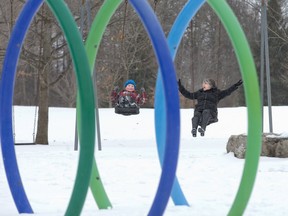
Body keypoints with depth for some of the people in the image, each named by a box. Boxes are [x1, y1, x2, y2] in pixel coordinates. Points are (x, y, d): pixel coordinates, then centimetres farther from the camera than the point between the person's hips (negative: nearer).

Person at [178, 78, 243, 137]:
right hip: (199, 111, 2)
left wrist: (235, 86, 7)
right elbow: (189, 95, 31)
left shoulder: (216, 93, 22)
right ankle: (194, 129, -59)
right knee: (196, 115, -33)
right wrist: (180, 87, 28)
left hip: (211, 112, -2)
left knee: (206, 112, -37)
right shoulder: (199, 93, 29)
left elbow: (227, 92, 15)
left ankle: (203, 129, -59)